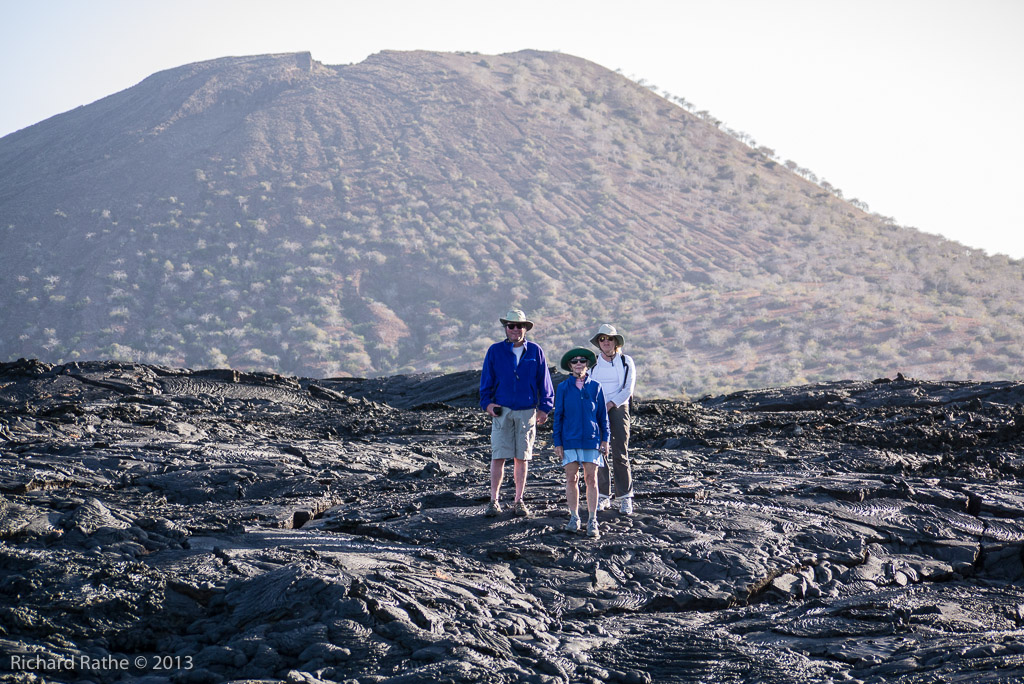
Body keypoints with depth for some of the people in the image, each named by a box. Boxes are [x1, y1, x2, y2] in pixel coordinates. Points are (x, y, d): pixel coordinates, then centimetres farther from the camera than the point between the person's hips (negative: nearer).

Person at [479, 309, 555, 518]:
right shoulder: (495, 351, 4)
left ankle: (518, 501, 12)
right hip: (502, 411, -1)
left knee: (522, 457, 5)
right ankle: (494, 500, 2)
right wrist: (487, 403, -3)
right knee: (498, 457, -6)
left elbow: (543, 382, 9)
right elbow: (486, 380, 8)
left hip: (527, 412, 1)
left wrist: (544, 407, 5)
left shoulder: (535, 351, 5)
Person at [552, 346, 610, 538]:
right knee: (571, 479, 4)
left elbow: (602, 415, 8)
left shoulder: (595, 387, 3)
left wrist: (605, 440, 5)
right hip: (569, 440, 0)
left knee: (591, 479, 0)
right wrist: (557, 442, 1)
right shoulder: (563, 388, 2)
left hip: (591, 439, 0)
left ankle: (592, 521, 4)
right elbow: (558, 416, 5)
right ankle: (574, 518, 15)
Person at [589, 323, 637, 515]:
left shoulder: (626, 362, 5)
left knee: (620, 454, -7)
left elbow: (628, 389, -2)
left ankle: (625, 498, -5)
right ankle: (603, 496, 6)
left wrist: (610, 405, -12)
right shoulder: (592, 363, 10)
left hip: (619, 408, -2)